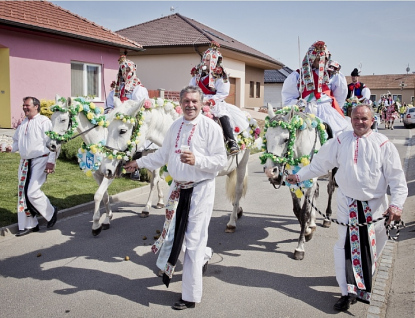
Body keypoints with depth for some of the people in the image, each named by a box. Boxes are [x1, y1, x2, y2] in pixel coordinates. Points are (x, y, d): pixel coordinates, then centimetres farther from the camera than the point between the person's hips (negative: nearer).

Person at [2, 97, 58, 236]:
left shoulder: (44, 122, -8)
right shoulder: (23, 123, 15)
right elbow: (18, 141, 22)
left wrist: (51, 161, -19)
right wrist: (11, 148, 0)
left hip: (40, 161, -8)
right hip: (25, 161, 8)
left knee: (33, 192, -14)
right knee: (23, 193, 8)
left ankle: (51, 213, 13)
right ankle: (29, 225, 20)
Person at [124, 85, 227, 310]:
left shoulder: (210, 127, -11)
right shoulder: (175, 126, 9)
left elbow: (221, 160, -16)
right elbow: (163, 154, 18)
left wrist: (196, 160, -29)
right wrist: (139, 163, 19)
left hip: (200, 189, -6)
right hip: (178, 188, 6)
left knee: (193, 241, 0)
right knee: (171, 233, 21)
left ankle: (191, 296, 13)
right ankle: (166, 268, 49)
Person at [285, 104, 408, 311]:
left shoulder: (383, 144, -3)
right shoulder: (340, 142, 2)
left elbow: (396, 177, -6)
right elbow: (320, 164, 9)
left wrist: (396, 204, -17)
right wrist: (299, 176, 5)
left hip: (375, 206, 0)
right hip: (348, 204, 0)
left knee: (371, 248, 11)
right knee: (347, 246, -1)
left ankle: (363, 283, 34)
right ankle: (349, 292, 7)